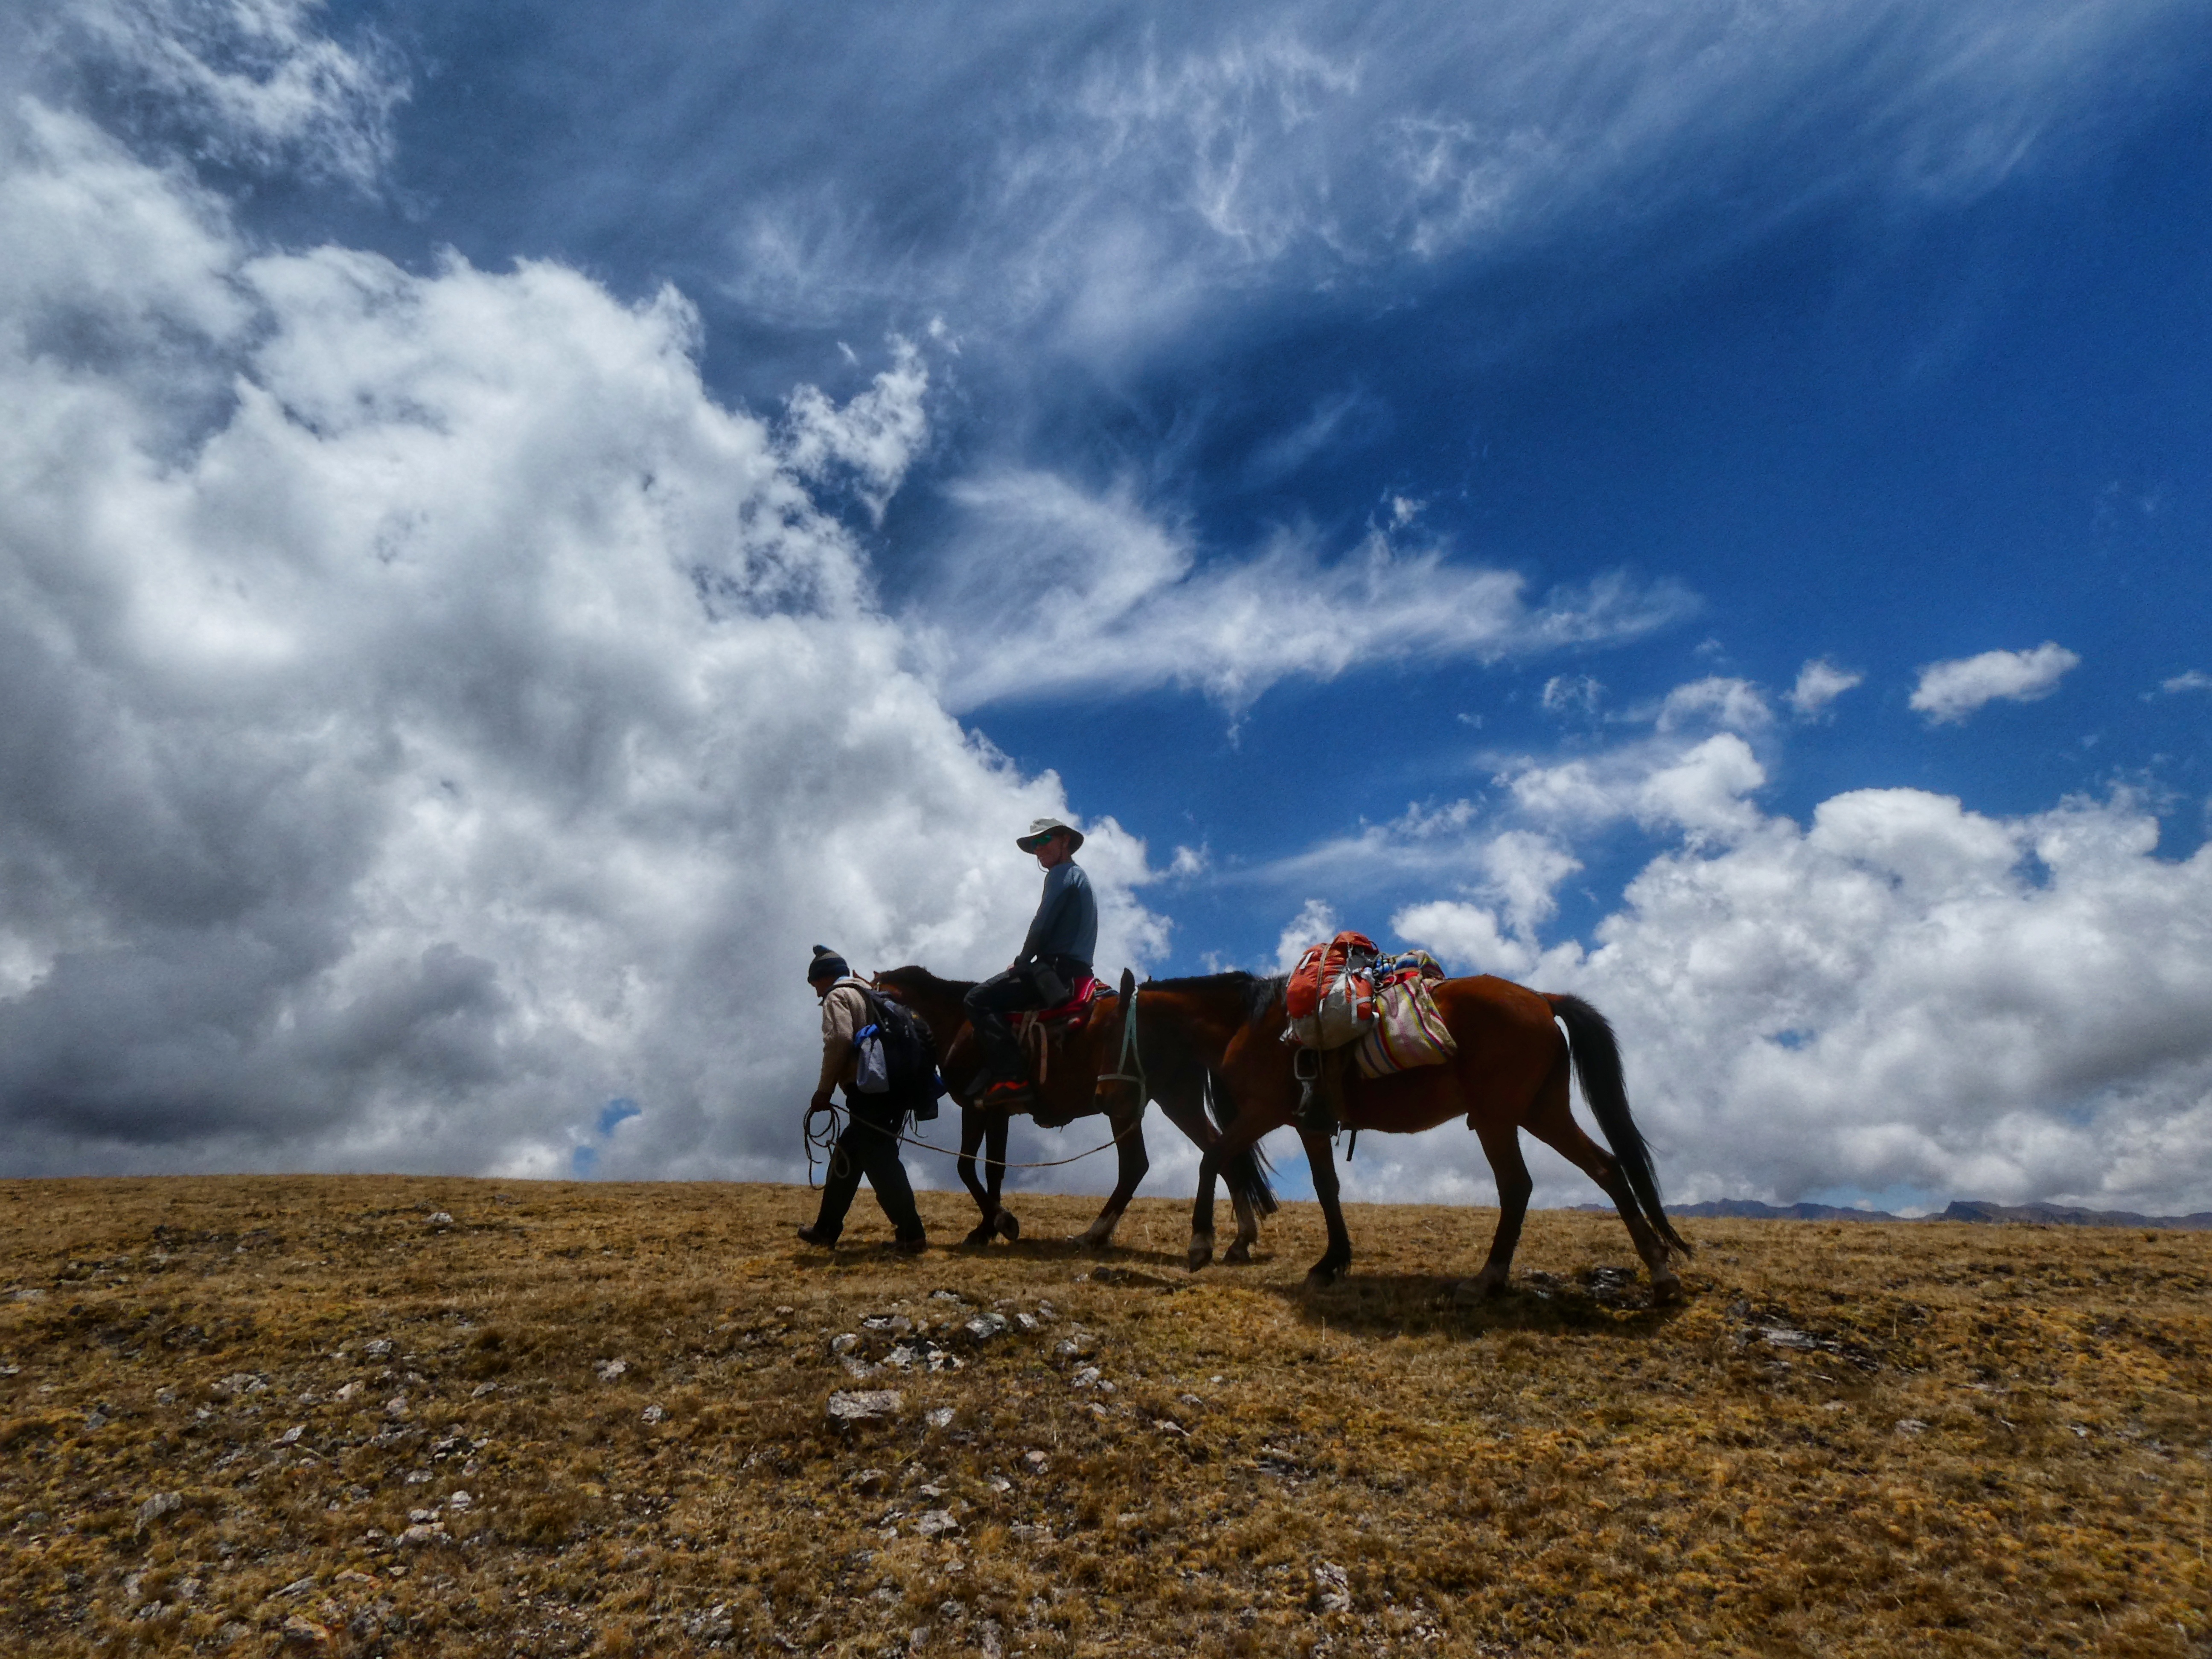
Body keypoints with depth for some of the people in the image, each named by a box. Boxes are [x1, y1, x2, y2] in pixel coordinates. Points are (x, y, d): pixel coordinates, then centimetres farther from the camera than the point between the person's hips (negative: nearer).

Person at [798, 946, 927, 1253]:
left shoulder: (837, 997, -1)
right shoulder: (869, 995, 26)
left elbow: (839, 1040, -18)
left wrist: (824, 1091, -12)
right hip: (890, 1089, 10)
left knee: (878, 1160, -9)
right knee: (846, 1154, 20)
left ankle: (911, 1234, -12)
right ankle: (827, 1228, 29)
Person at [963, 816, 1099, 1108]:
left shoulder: (1061, 874, -4)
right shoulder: (1080, 877, 26)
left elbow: (1042, 926, -13)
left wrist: (1021, 962, 1)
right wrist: (1026, 963, 19)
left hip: (1056, 969, -11)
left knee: (978, 999, -16)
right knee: (990, 996, 23)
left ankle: (1011, 1076, -29)